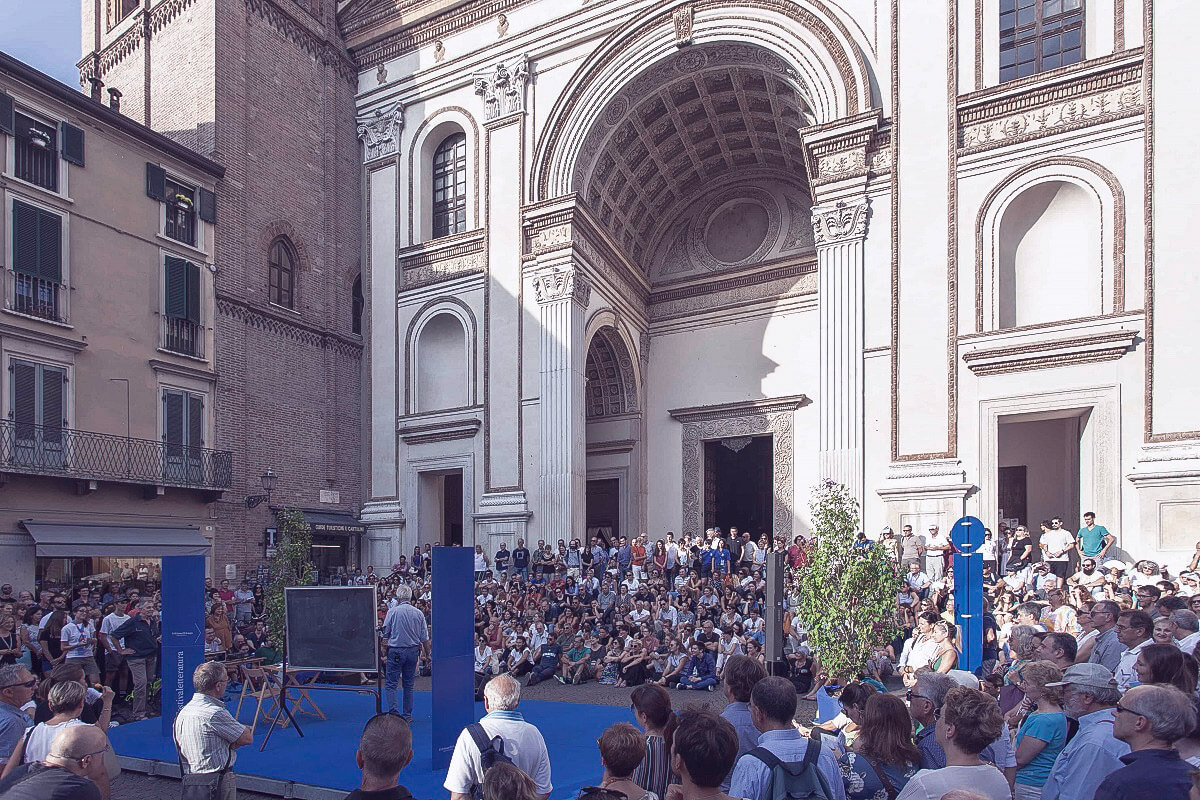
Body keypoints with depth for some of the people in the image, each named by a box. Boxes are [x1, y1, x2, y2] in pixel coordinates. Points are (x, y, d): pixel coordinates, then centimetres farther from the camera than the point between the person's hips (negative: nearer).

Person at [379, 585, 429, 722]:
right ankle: (407, 715, 16)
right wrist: (427, 654, 13)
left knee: (391, 683, 1)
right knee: (408, 685, 12)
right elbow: (425, 638, 3)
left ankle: (393, 711, -13)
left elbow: (385, 633, -4)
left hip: (396, 651, -3)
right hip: (413, 651, 4)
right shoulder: (418, 613, 1)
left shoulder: (393, 611, -8)